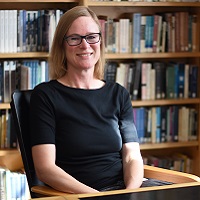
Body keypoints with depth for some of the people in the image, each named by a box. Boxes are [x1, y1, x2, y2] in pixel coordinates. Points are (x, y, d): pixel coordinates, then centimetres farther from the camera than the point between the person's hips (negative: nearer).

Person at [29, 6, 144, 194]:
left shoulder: (119, 94, 14)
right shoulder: (45, 95, 1)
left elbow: (132, 157, 8)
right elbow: (45, 168, -7)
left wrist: (131, 191, -14)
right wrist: (94, 195, -20)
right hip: (72, 195, -4)